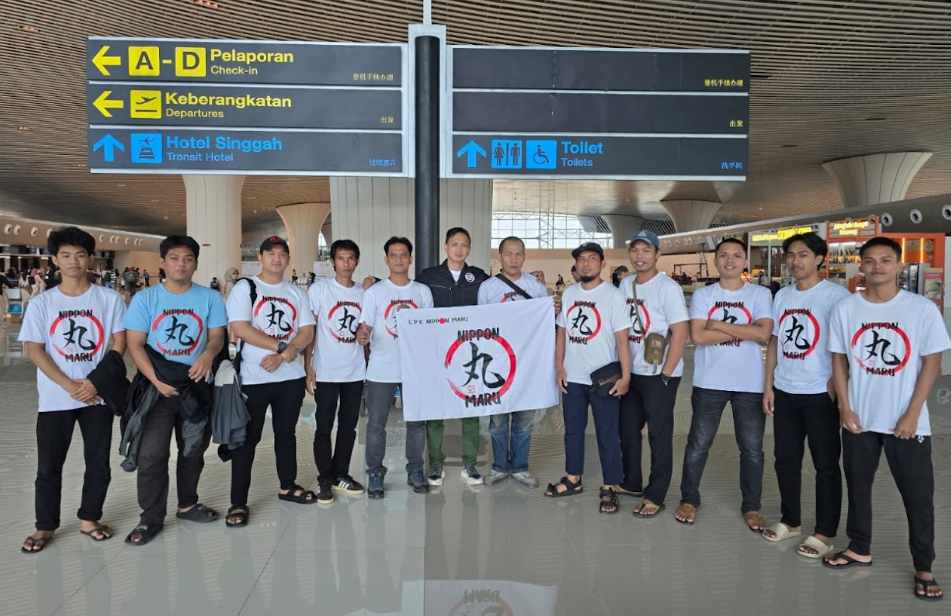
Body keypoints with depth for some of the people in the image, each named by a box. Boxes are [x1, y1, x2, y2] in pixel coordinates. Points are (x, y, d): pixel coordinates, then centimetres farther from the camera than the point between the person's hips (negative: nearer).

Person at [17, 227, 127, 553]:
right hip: (55, 399, 0)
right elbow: (34, 349, -3)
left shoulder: (109, 299, -1)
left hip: (99, 395, 0)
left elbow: (120, 343, -2)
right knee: (48, 466, 8)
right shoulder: (42, 303, 1)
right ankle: (45, 526, 24)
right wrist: (69, 385, -13)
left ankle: (89, 518, 25)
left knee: (98, 462, 8)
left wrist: (96, 381, -13)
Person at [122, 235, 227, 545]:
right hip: (157, 387, -2)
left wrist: (209, 353, -27)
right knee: (151, 455, -3)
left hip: (197, 386, 2)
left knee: (193, 450, 15)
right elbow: (135, 345, -6)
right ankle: (151, 518, 12)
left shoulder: (210, 298, 0)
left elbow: (217, 336, -3)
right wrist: (157, 381, -17)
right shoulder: (145, 299, -3)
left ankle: (187, 504, 34)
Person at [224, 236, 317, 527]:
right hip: (253, 378, -4)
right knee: (247, 439, 2)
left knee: (286, 434, 15)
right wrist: (281, 345, -13)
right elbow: (240, 329, -14)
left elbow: (307, 332, 2)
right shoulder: (245, 287, -2)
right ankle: (239, 502, 10)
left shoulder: (296, 293, 10)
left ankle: (288, 487, 30)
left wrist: (284, 356, -14)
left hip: (291, 377, 4)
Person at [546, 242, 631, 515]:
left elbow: (622, 338, -11)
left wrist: (625, 376, -16)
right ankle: (573, 479, 31)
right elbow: (561, 332, 11)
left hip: (604, 378, -5)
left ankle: (609, 488, 16)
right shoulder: (569, 293, 6)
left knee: (607, 434, 5)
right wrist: (559, 367, 5)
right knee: (572, 429, 16)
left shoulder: (613, 295, -8)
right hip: (572, 377, 5)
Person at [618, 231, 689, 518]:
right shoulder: (625, 285, 7)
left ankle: (656, 496, 16)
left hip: (659, 374, -7)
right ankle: (632, 482, 34)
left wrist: (665, 375, -16)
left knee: (659, 435, 3)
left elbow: (680, 333, -15)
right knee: (627, 428, 16)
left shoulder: (668, 287, -12)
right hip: (631, 371, 7)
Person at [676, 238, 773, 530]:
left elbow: (763, 334, -15)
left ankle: (751, 506, 27)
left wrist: (719, 325, -13)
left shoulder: (760, 294, 1)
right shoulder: (702, 295, 0)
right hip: (709, 382, 0)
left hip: (750, 384, 0)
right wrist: (743, 330, -12)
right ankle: (689, 499, 26)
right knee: (698, 445, 9)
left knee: (752, 448, 10)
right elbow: (698, 336, -13)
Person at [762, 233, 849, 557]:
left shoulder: (836, 295, -9)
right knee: (786, 459, 14)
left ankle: (824, 534, 17)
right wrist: (768, 386, 8)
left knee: (826, 465, 5)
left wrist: (834, 389, -14)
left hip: (821, 394, -6)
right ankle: (791, 521, 30)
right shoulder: (782, 296, 9)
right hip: (785, 392, 6)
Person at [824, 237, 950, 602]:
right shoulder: (845, 309, -1)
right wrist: (845, 408, -4)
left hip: (907, 421, -2)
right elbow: (839, 361, 4)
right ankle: (859, 549, 31)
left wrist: (912, 414, -10)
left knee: (918, 495, 6)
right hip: (859, 417, 2)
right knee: (858, 486, 14)